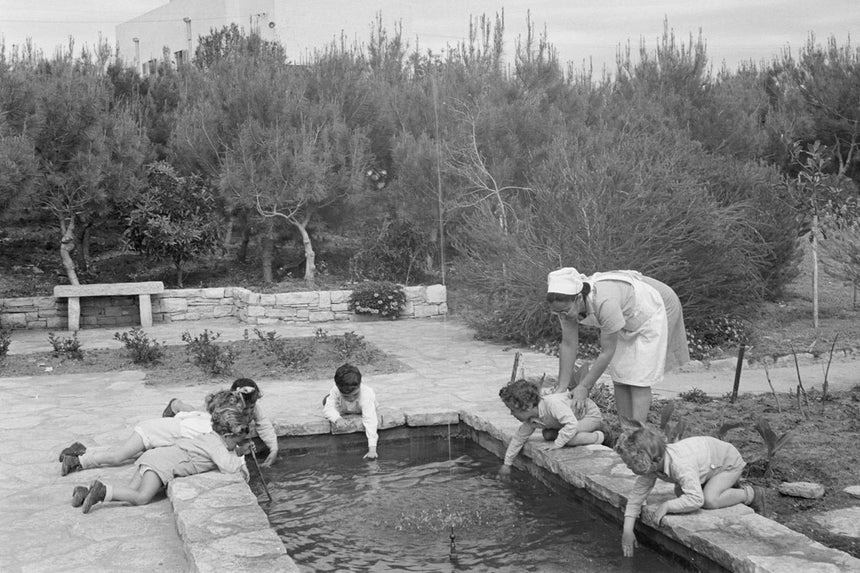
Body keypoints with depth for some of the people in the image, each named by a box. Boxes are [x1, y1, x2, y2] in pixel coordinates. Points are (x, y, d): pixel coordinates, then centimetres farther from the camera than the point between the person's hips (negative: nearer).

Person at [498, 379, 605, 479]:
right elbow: (519, 438, 2)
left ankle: (598, 437, -9)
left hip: (591, 414, -9)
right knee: (547, 435, -5)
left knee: (569, 438, -32)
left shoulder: (552, 404, -39)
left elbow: (572, 424, -43)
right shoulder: (530, 420, -11)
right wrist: (507, 464, 6)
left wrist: (557, 444, -36)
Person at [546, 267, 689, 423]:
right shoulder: (567, 304, -24)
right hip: (624, 323, 6)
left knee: (638, 379, -10)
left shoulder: (605, 302, -44)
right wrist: (561, 389, -16)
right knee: (619, 377, 3)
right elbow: (568, 345, -16)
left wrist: (584, 387, -26)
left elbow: (607, 352, -33)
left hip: (648, 314, -6)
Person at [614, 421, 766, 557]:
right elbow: (637, 494, -13)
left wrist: (666, 506, -38)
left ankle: (751, 494, 0)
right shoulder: (650, 464, -19)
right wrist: (627, 530, -18)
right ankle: (728, 489, 21)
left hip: (729, 460, -8)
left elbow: (696, 500, -49)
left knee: (709, 500, -25)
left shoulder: (680, 465, -43)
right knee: (680, 493, 6)